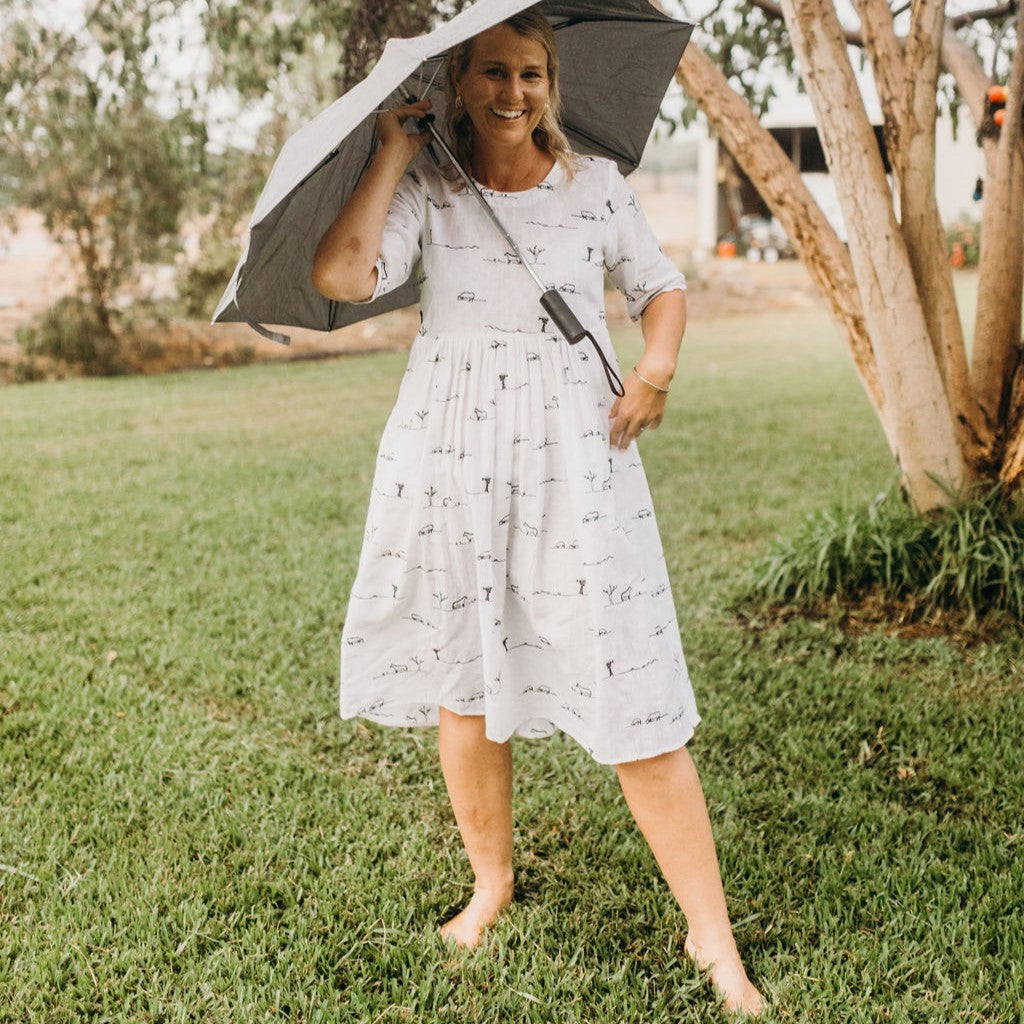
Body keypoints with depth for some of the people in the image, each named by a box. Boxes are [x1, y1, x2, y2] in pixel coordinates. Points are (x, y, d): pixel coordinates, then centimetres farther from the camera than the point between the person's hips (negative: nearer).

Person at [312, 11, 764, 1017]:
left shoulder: (595, 185, 6)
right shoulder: (426, 194, 2)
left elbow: (663, 287, 18)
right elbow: (339, 275, -16)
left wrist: (656, 370, -2)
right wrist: (393, 152, -7)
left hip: (575, 455, -1)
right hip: (450, 459, 1)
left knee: (635, 701, -5)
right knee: (462, 687, 9)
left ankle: (713, 937, 7)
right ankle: (491, 884, 33)